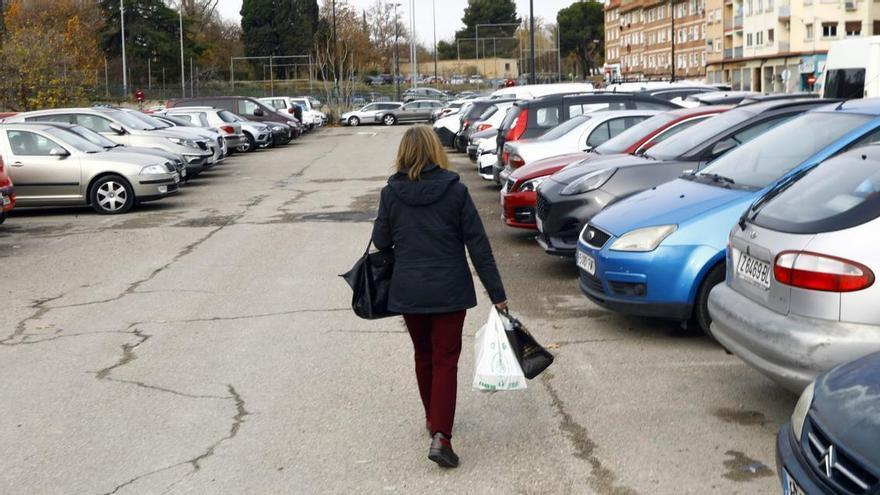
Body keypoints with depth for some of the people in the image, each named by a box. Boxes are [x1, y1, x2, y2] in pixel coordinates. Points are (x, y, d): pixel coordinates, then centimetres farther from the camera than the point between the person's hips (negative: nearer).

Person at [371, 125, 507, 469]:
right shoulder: (455, 190, -8)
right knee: (445, 360, 3)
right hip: (449, 291, -2)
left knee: (424, 356, 20)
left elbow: (381, 241, 2)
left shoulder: (391, 192, -5)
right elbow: (477, 244, -8)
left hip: (408, 291, 2)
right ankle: (440, 435, -8)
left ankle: (432, 418, 34)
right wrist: (496, 293, -4)